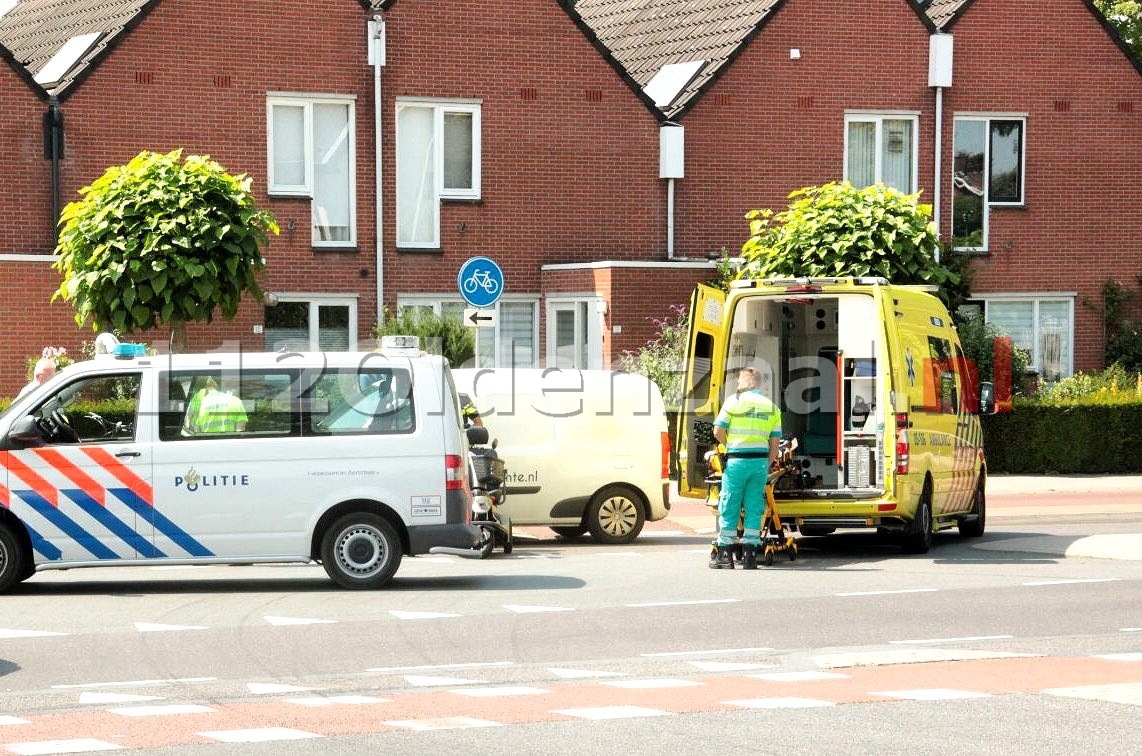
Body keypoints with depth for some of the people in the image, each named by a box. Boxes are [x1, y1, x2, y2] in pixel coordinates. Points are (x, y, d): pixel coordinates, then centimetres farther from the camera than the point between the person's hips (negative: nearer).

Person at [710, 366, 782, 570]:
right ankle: (750, 555, 6)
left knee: (729, 508, 4)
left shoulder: (734, 401, -1)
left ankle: (724, 555, 6)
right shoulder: (772, 407, 10)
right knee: (754, 509, 7)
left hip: (737, 461, -3)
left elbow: (718, 431, -4)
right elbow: (775, 442, 9)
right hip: (760, 461, 3)